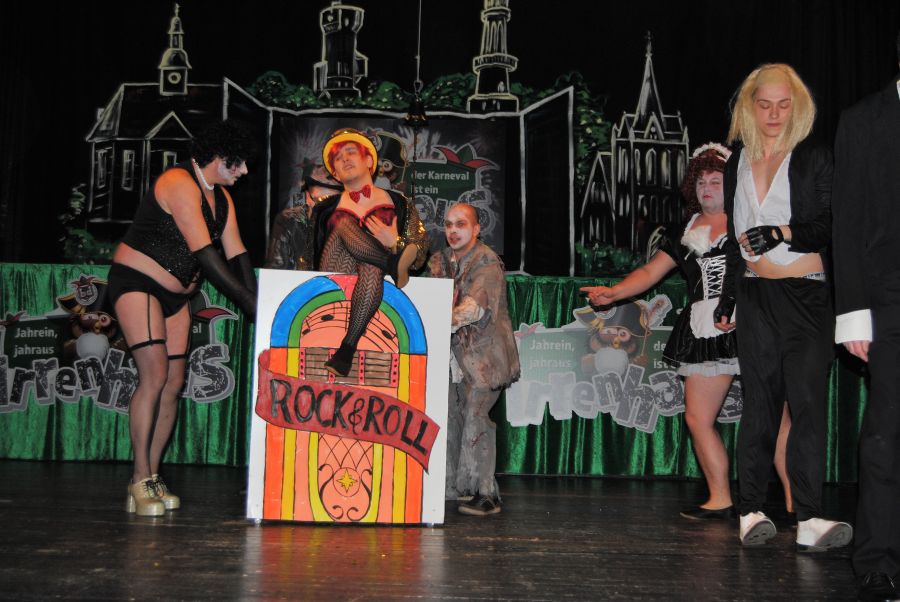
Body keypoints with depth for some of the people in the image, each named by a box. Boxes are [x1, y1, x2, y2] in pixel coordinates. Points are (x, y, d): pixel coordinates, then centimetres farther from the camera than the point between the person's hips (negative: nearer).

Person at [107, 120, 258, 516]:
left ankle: (152, 478, 9)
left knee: (173, 384, 2)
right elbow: (204, 253, -26)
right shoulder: (180, 183, -19)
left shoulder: (222, 197, 10)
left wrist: (258, 303, -8)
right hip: (137, 282, -9)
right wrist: (248, 301, -28)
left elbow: (237, 254, 4)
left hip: (177, 294, 9)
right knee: (154, 375, -19)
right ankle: (140, 480, -11)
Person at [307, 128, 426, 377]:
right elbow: (310, 257, 16)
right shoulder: (326, 209, 18)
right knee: (345, 227, -19)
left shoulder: (398, 204, 15)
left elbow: (419, 257, 9)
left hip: (381, 289, -1)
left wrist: (395, 243, -10)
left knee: (371, 269, -37)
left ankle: (347, 349, -39)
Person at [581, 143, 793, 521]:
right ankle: (720, 500, 15)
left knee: (774, 413, -9)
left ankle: (795, 500, 0)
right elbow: (650, 271, 15)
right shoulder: (685, 235, 20)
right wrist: (613, 292, 2)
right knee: (697, 418, 3)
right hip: (705, 331, 5)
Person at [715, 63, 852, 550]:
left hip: (807, 296, -3)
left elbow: (832, 225, -2)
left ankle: (808, 520, -11)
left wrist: (784, 232, -17)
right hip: (756, 296, 3)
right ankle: (750, 510, 5)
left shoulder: (814, 159, 3)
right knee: (759, 401, 2)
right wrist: (726, 296, 21)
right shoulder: (737, 163, 15)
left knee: (807, 401, -11)